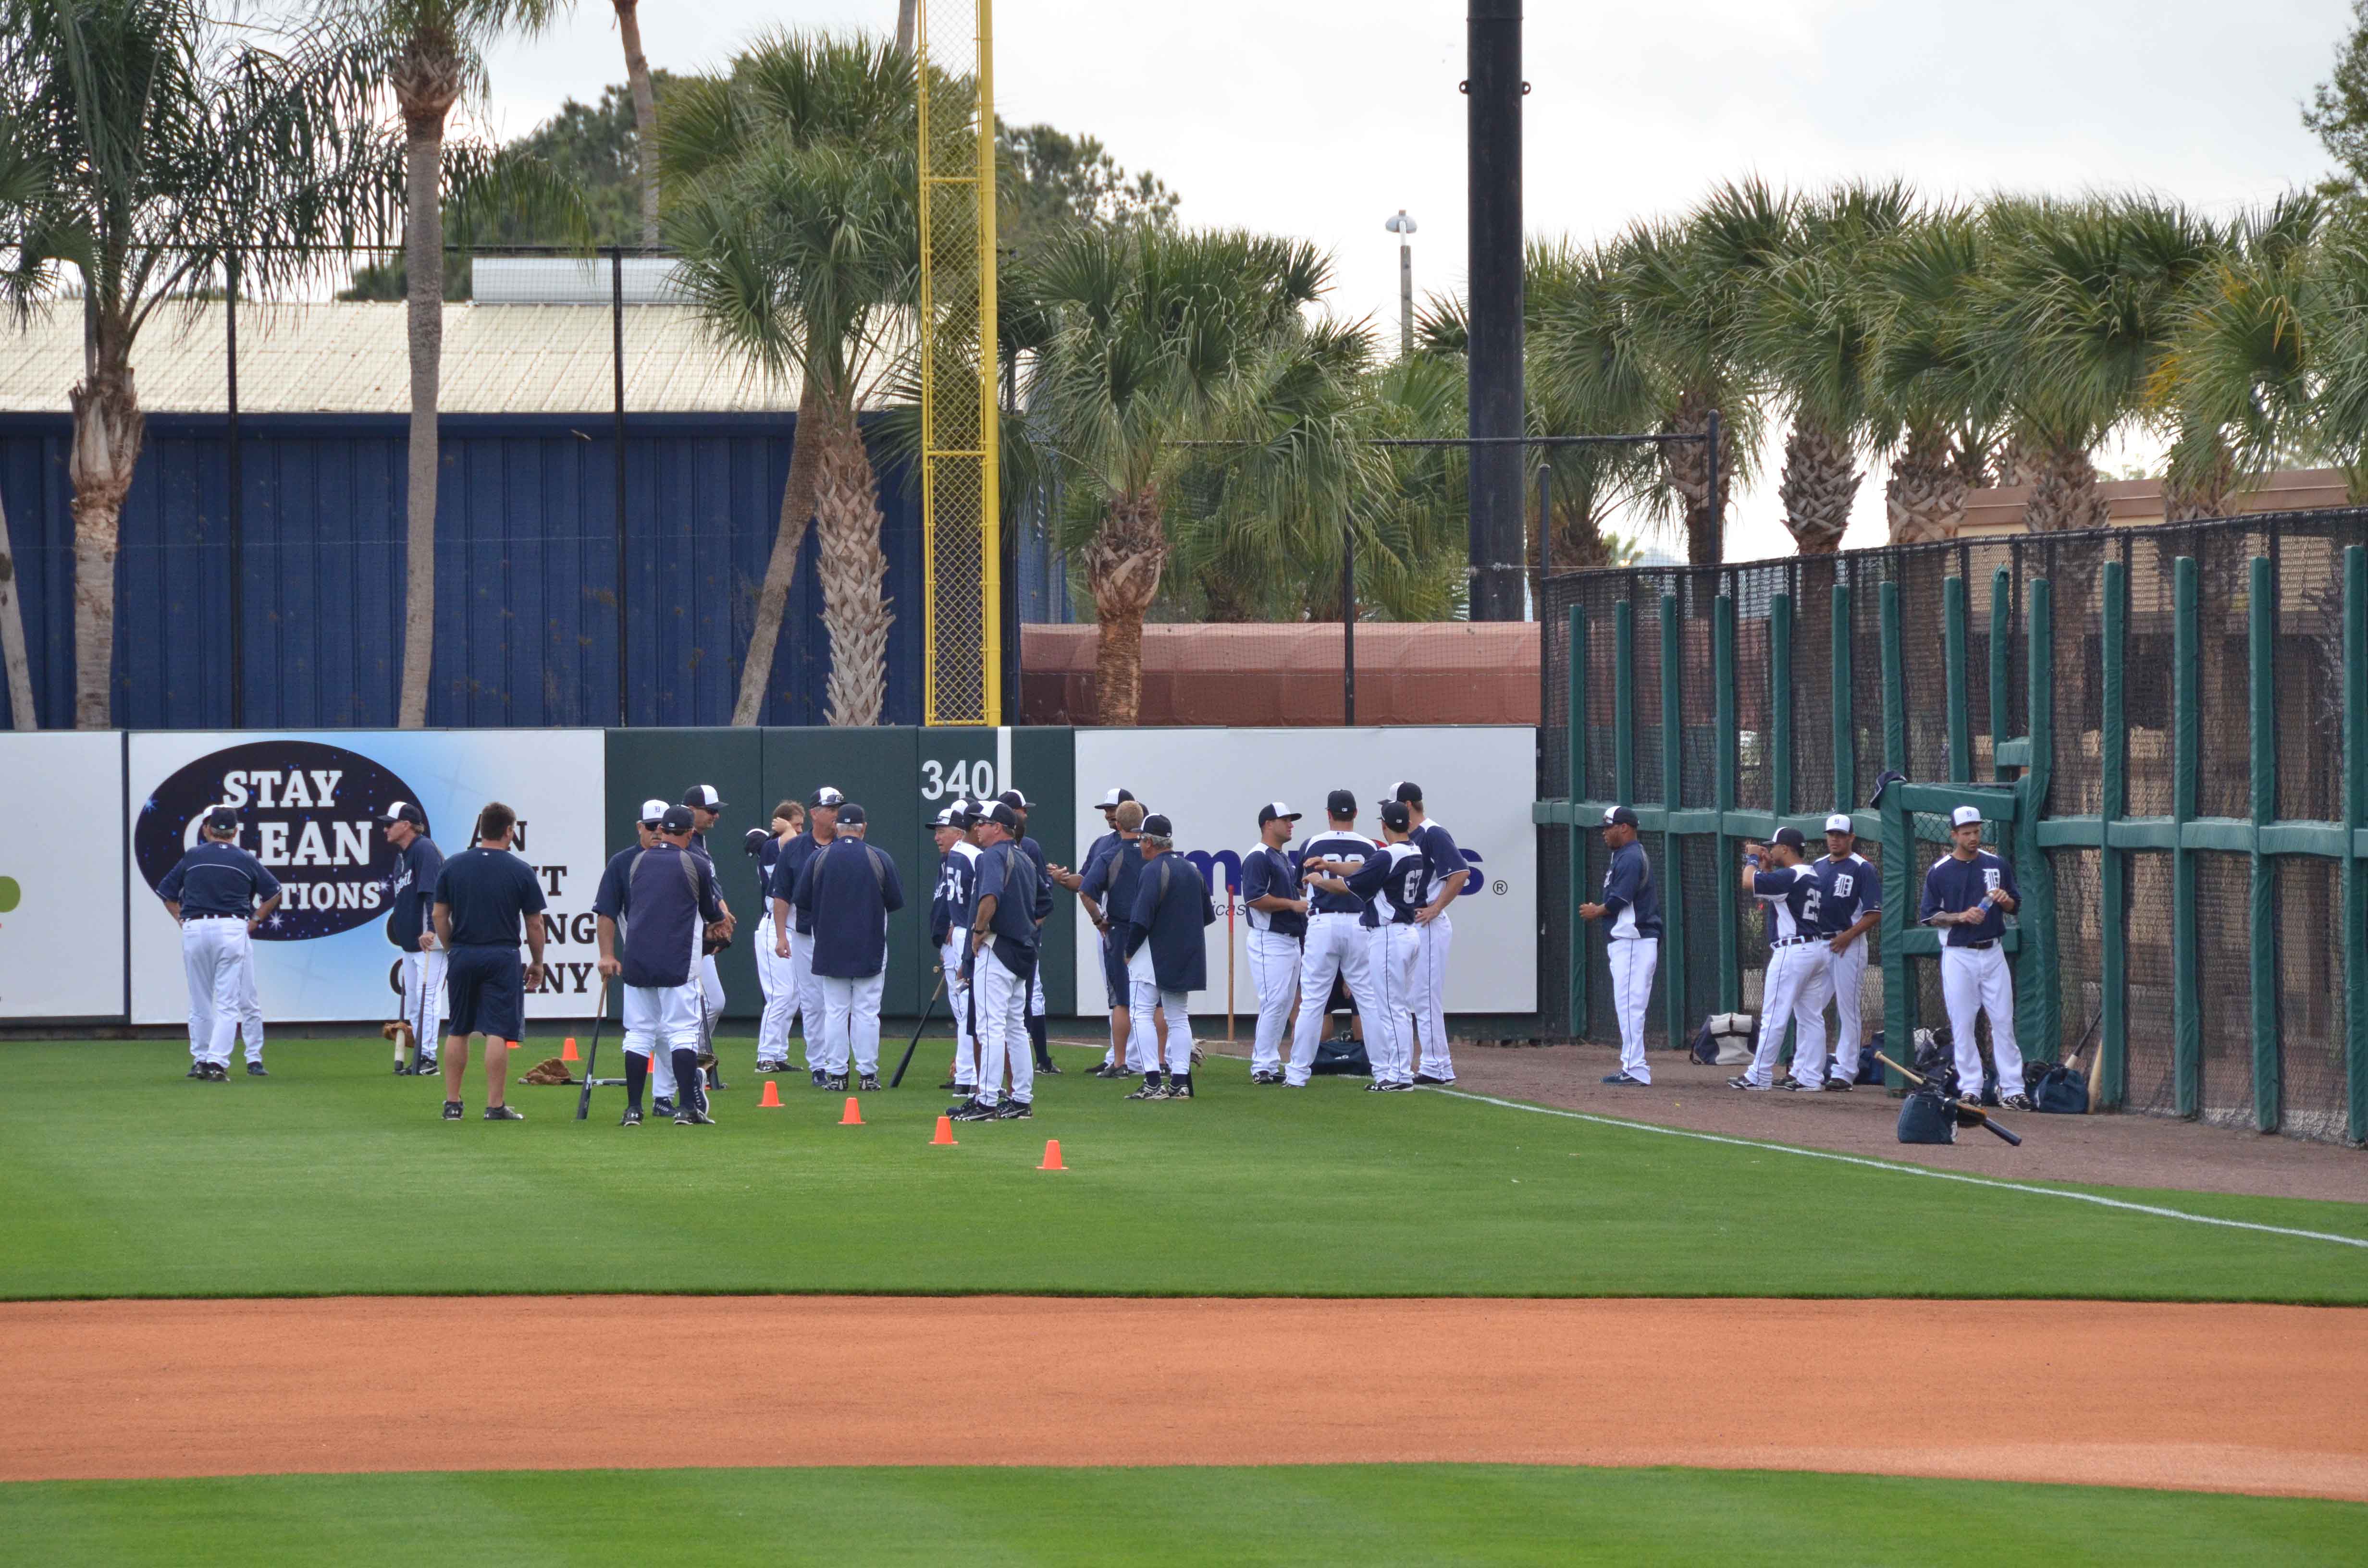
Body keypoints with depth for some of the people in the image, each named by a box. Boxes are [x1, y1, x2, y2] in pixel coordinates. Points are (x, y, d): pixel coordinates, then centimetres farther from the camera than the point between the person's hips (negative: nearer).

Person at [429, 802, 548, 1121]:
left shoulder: (452, 867, 2)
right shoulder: (521, 871, -4)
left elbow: (440, 916, 5)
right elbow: (534, 924, 0)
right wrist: (537, 963, 12)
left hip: (462, 955, 3)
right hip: (502, 957, -3)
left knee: (457, 1032, 12)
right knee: (498, 1032, -3)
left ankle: (452, 1104, 13)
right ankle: (495, 1106, -6)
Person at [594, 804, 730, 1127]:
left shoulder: (627, 862, 10)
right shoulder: (699, 865, 2)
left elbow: (606, 912, 7)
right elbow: (713, 914, 16)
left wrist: (607, 954, 8)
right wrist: (722, 921, 38)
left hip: (636, 964, 3)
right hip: (680, 964, -3)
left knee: (639, 1033, 9)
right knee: (682, 1031, 1)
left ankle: (633, 1109, 6)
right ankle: (688, 1107, -7)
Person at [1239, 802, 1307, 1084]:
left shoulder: (1285, 859, 19)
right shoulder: (1258, 858, -11)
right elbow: (1255, 898, -21)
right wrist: (1293, 904, -17)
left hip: (1291, 941, 10)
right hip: (1269, 941, -10)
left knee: (1285, 1003, 10)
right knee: (1274, 1001, -13)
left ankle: (1268, 1065, 14)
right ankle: (1263, 1067, -12)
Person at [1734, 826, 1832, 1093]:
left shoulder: (1789, 876, -15)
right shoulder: (1812, 876, 15)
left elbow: (1749, 883, -20)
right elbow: (1774, 891, 26)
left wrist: (1753, 858, -3)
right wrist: (1766, 866, 20)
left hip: (1792, 951, -10)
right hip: (1817, 949, 10)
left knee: (1773, 1016, -5)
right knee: (1811, 1016, 9)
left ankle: (1759, 1076, -3)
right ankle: (1809, 1076, 10)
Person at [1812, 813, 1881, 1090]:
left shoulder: (1863, 869, -5)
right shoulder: (1817, 867, 15)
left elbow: (1874, 913, -10)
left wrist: (1848, 935, -17)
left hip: (1848, 945, -6)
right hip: (1818, 945, 6)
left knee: (1847, 1009, -5)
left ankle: (1844, 1072, -3)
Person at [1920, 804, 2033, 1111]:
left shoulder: (1997, 864, 8)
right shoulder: (1939, 872, 0)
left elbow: (2016, 906, 13)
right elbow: (1930, 916, -1)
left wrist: (2004, 900, -10)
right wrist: (1961, 916, -17)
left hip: (1993, 952, 2)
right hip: (1959, 955, -2)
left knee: (2004, 1022, -1)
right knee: (1962, 1024, -1)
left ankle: (2012, 1089, 0)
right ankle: (1970, 1088, 5)